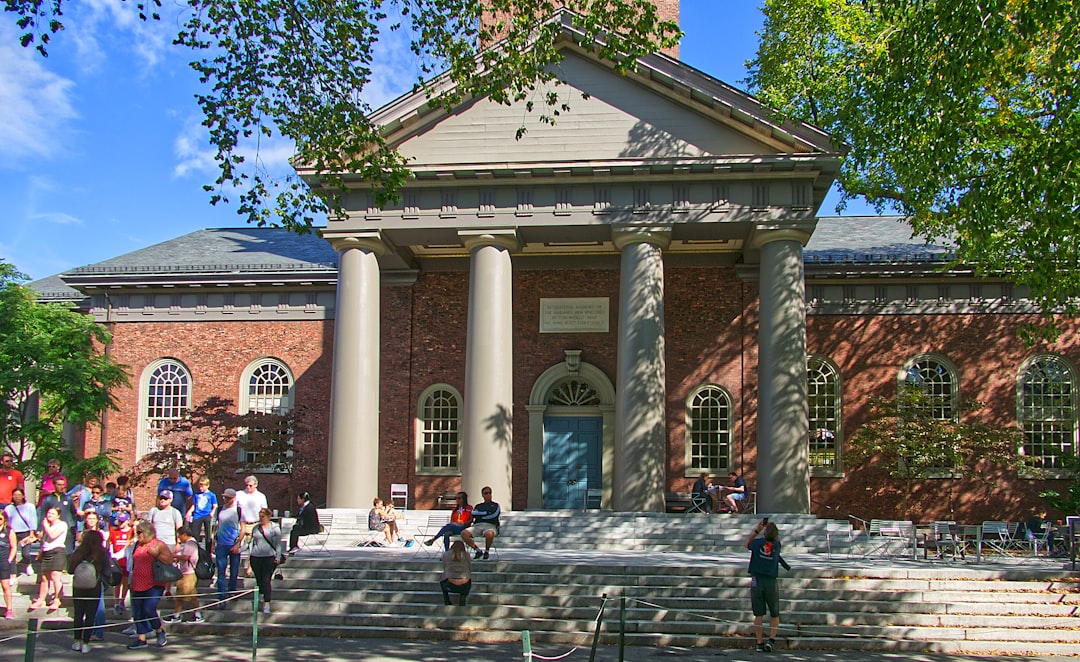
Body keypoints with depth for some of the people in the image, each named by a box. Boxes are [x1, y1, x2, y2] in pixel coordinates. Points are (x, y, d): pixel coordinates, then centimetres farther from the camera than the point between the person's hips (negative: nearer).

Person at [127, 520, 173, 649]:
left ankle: (160, 631, 7)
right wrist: (132, 582, 24)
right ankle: (141, 639, 17)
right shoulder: (138, 545, 16)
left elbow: (169, 559, -13)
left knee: (149, 609, -17)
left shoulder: (158, 545, -6)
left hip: (154, 585, -8)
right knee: (138, 613, 7)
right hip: (138, 585, 8)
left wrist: (155, 554, -22)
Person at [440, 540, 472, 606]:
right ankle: (463, 595, 12)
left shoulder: (445, 554, 9)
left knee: (441, 583, 37)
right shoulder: (466, 554, 8)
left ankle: (447, 602, 18)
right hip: (465, 587, 0)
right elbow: (470, 569, 15)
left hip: (451, 586, 0)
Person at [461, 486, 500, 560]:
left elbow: (493, 515, 0)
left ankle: (487, 551, -11)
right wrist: (486, 513, 0)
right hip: (477, 525, 3)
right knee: (464, 533, -27)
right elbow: (473, 513, 8)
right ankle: (478, 551, -9)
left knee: (489, 534, -42)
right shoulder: (478, 506, 29)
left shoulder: (496, 505, 20)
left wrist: (479, 514, 5)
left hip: (490, 525, -3)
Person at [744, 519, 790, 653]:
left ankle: (760, 643, 4)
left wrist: (757, 530, 15)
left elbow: (746, 543, 14)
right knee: (774, 615, 14)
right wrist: (771, 527, 17)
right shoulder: (777, 545, -4)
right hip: (771, 583, 0)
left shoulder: (758, 543, -8)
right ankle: (771, 640, -1)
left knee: (758, 615, 6)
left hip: (756, 581, 0)